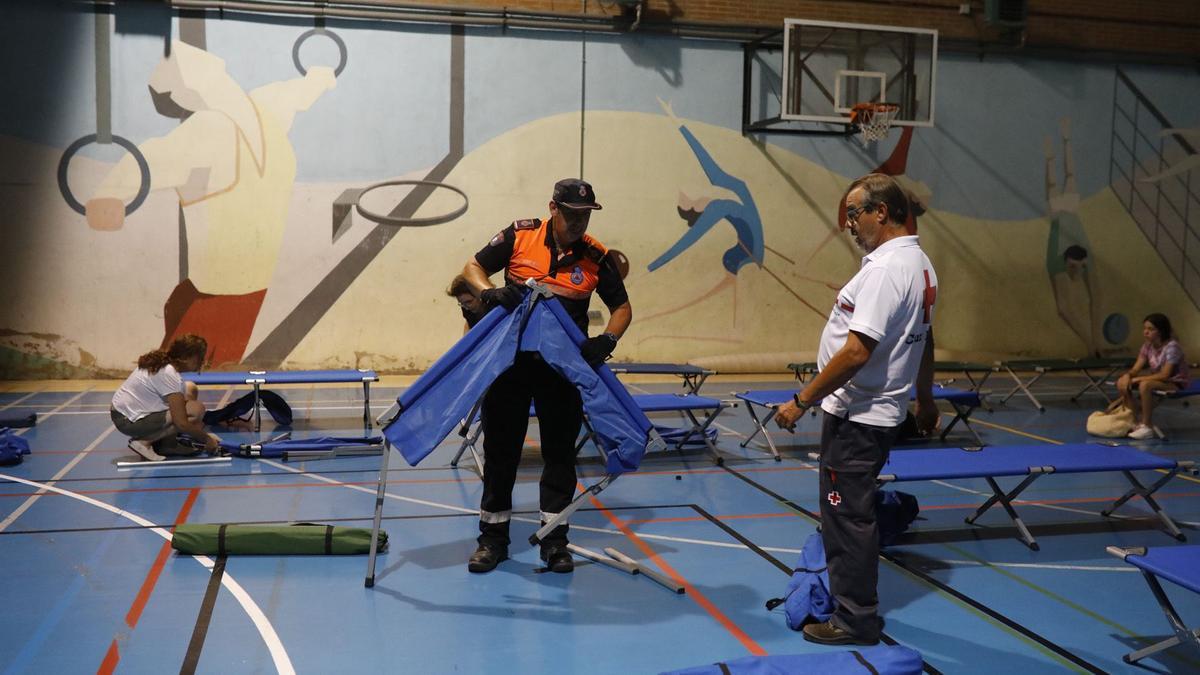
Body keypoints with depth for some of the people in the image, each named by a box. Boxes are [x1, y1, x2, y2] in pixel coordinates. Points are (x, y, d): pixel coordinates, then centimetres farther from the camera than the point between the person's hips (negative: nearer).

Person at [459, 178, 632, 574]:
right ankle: (493, 537, 20)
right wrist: (489, 291, -22)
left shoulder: (597, 258, -4)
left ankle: (554, 540, 18)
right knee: (500, 447, 7)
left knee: (560, 451, 6)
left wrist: (608, 340, -19)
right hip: (511, 359, 0)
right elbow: (473, 267, 0)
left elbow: (622, 307, 1)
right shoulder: (519, 236, -6)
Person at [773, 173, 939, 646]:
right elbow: (924, 342, 20)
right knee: (851, 512, 19)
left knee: (848, 515, 0)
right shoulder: (919, 263, 11)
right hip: (879, 411, 10)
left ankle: (856, 620, 10)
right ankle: (844, 594, 31)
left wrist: (802, 400, -20)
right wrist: (925, 400, 30)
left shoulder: (885, 269, -21)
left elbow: (857, 351, -26)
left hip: (857, 416, -10)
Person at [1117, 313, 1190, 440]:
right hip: (1157, 379, 8)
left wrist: (1138, 379, -28)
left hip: (1175, 382, -8)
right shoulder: (1147, 345, -1)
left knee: (1145, 385, -36)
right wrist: (1128, 375, -27)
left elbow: (1164, 375, -29)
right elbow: (1136, 368, -4)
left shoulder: (1172, 346, -23)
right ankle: (1135, 420, -4)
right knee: (1122, 382, -9)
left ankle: (1147, 427, -25)